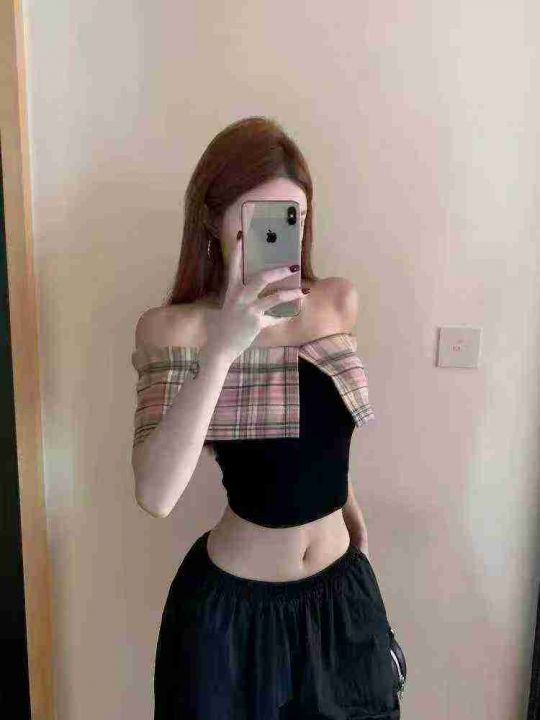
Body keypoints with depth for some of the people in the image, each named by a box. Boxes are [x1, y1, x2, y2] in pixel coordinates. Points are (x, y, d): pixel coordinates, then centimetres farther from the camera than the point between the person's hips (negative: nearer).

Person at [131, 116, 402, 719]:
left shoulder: (339, 302, -5)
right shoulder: (174, 327, -17)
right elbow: (156, 495, -29)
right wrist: (221, 348, -35)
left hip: (342, 588, 4)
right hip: (231, 605, -3)